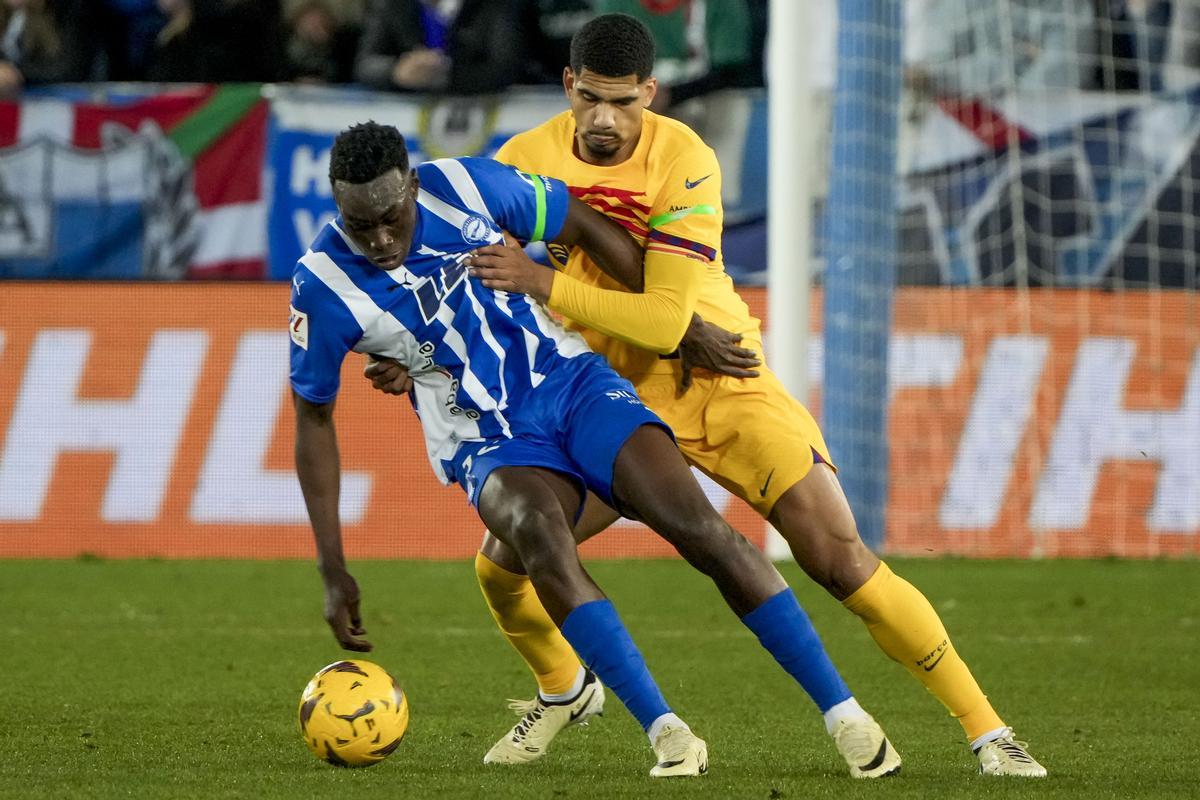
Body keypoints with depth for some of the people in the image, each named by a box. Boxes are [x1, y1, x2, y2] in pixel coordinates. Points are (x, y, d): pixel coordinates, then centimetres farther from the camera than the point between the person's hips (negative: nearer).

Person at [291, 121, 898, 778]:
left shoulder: (463, 187, -13)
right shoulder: (322, 288, -13)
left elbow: (585, 228, 2)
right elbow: (313, 419, 0)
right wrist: (332, 571, -2)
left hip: (570, 380, 1)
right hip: (491, 444, -1)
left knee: (702, 529, -17)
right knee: (537, 528, -35)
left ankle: (844, 712, -11)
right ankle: (665, 731, -34)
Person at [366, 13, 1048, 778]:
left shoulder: (683, 161, -21)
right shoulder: (525, 161, -8)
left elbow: (665, 319, -28)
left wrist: (547, 283, -34)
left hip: (722, 379, -4)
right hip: (616, 398, 4)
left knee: (841, 558, -14)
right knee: (502, 562, -6)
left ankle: (988, 731, -5)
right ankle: (562, 689, 27)